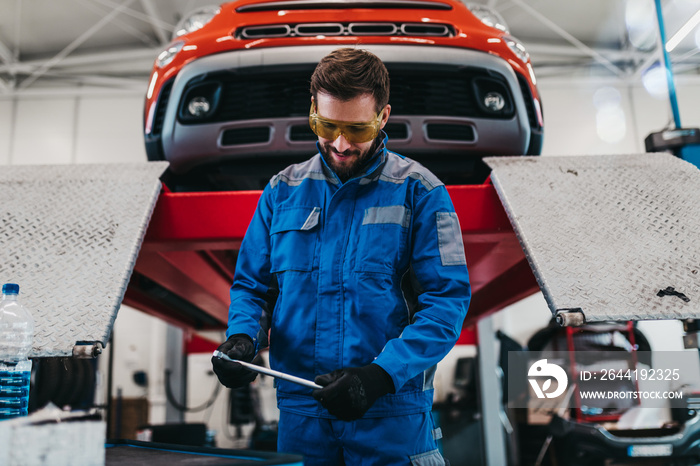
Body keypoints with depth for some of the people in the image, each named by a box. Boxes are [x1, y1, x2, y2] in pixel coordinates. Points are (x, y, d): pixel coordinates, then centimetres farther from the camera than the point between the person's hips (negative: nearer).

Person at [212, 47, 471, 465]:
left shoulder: (420, 193, -6)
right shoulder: (282, 191, 4)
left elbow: (448, 301, -11)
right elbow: (250, 285, 9)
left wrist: (381, 376, -22)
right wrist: (242, 337, -11)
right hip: (299, 411, 3)